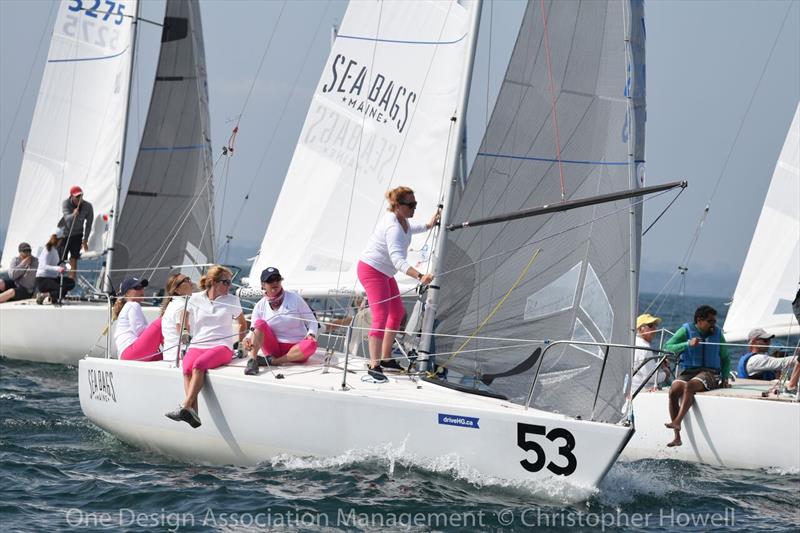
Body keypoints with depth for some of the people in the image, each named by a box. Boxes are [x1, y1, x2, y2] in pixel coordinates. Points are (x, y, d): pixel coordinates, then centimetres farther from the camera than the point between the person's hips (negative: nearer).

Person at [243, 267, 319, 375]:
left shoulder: (294, 298, -1)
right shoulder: (260, 306, 3)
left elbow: (312, 321, 3)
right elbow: (253, 331, 0)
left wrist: (311, 334, -18)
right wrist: (248, 339, -24)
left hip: (296, 350, -1)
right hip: (274, 348, 1)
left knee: (311, 345, -34)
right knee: (260, 323, -22)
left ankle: (273, 361, -27)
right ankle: (252, 361, -33)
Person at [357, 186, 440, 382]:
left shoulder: (401, 219, 0)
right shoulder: (393, 227, -31)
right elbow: (398, 260, -44)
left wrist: (427, 226, 21)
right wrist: (420, 276, -55)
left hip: (384, 272, 11)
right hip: (371, 270, -11)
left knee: (397, 313, 18)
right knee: (381, 316, -19)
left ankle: (386, 359, 27)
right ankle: (374, 365, -23)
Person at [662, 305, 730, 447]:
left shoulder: (717, 333, 13)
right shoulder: (686, 330, 6)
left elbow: (725, 358, 22)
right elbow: (667, 347, -6)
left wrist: (724, 378, 8)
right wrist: (688, 344, -18)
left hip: (709, 372, 0)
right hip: (687, 371, 1)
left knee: (690, 386, -35)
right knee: (674, 390, -30)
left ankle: (677, 422, -45)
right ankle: (677, 436, -28)